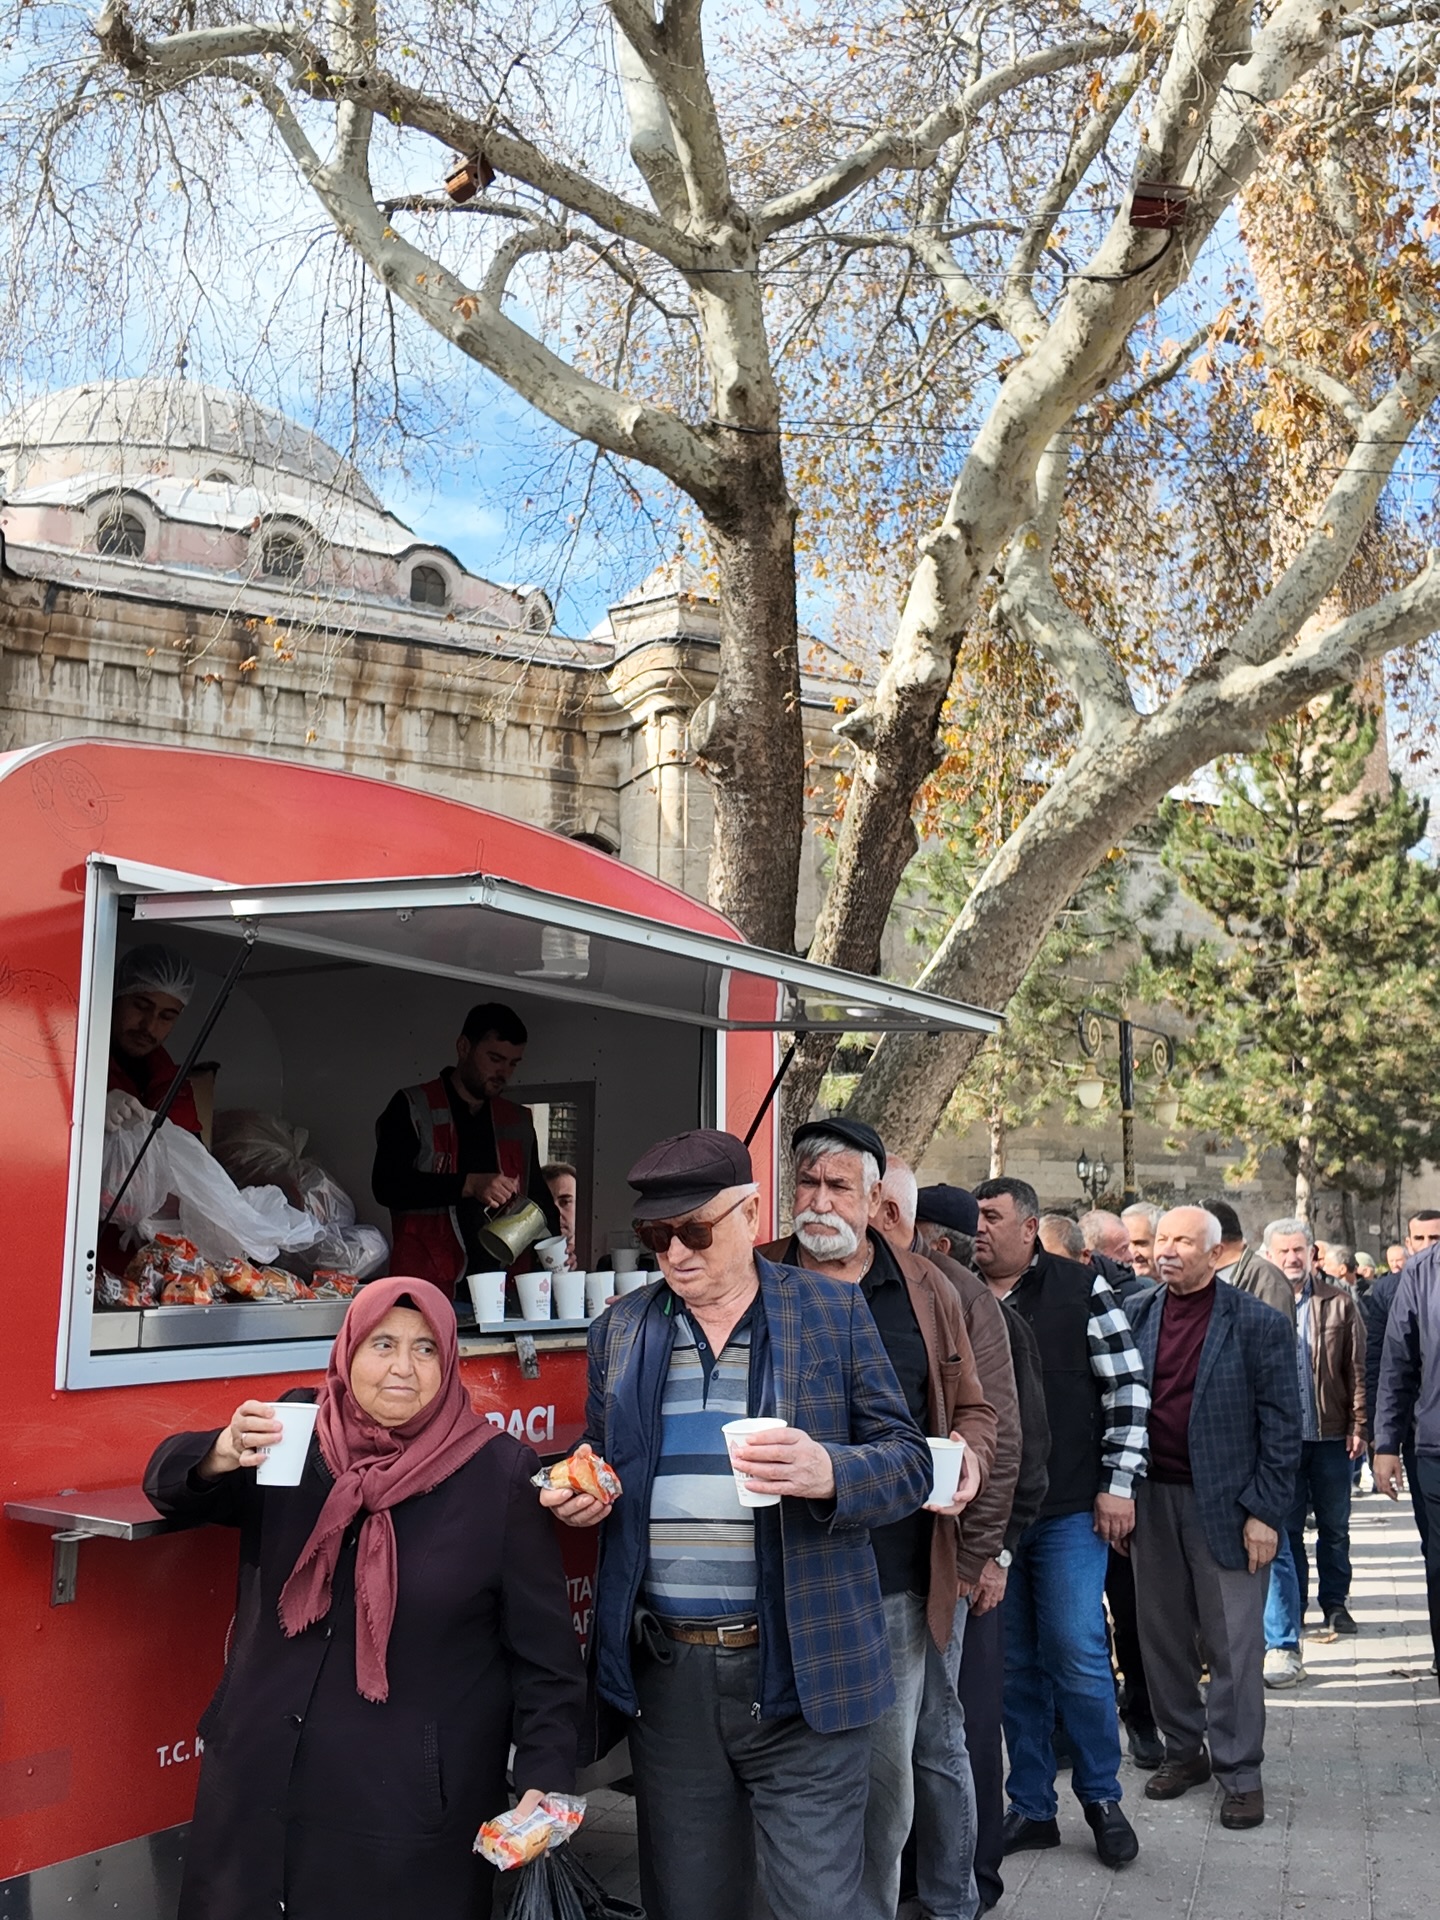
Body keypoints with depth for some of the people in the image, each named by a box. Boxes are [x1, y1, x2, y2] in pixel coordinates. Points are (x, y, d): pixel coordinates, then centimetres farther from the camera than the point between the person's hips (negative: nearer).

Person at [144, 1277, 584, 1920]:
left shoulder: (498, 1474, -9)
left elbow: (543, 1645, -5)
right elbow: (170, 1484, -1)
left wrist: (546, 1780, -11)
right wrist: (223, 1455, -23)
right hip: (262, 1781, 4)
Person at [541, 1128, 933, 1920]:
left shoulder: (833, 1311, -1)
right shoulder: (619, 1330, 9)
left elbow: (909, 1462, -1)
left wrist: (828, 1472, -22)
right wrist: (584, 1491, -3)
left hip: (800, 1671, -3)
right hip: (666, 1673, 3)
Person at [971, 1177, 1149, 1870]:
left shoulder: (1081, 1290, -3)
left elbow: (1128, 1389, -3)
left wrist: (1118, 1485, -7)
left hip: (1069, 1509, -3)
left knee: (1077, 1653, -2)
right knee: (1014, 1662, 10)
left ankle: (1102, 1799, 18)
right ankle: (1031, 1807, 23)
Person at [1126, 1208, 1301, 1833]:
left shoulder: (1257, 1324, -6)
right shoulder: (1134, 1316, 5)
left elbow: (1282, 1424, -6)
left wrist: (1264, 1512, -10)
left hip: (1225, 1504, -4)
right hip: (1151, 1500, 4)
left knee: (1233, 1645, 3)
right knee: (1163, 1636, 12)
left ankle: (1240, 1773, 17)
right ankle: (1184, 1751, 29)